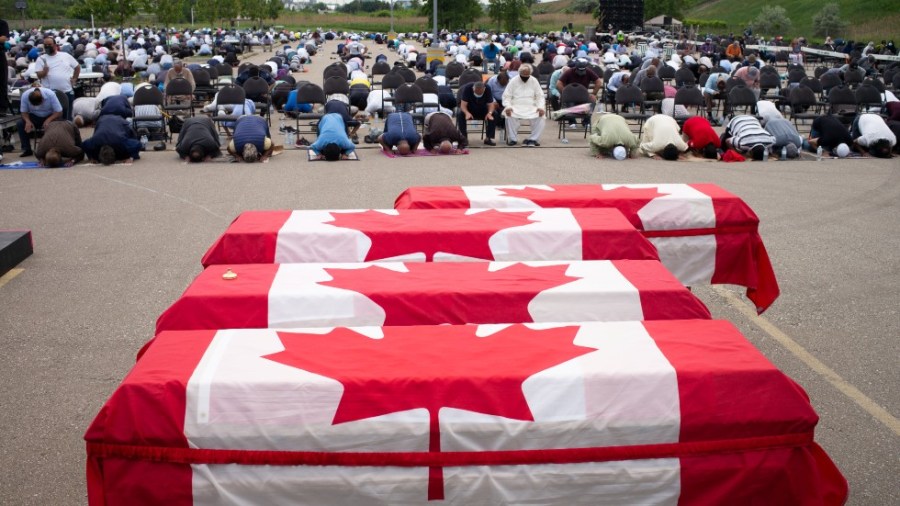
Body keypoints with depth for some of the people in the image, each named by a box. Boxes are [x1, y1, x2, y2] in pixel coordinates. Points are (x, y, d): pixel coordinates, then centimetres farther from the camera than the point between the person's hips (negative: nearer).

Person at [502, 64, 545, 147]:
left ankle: (533, 139, -14)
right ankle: (512, 139, -18)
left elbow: (540, 96, 10)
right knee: (510, 116, -34)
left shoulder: (534, 81, 10)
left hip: (531, 107, 2)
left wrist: (540, 107, -9)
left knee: (541, 116, -26)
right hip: (516, 107, -2)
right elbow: (506, 96, 2)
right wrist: (508, 106, -18)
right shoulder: (513, 82, 5)